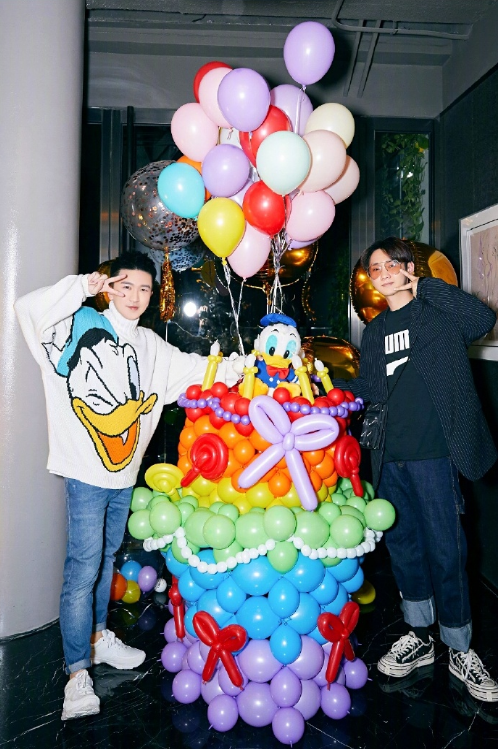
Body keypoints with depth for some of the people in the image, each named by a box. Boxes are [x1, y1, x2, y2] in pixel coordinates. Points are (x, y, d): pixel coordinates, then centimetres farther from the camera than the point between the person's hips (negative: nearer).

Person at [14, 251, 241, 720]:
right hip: (86, 471, -6)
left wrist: (232, 368, -2)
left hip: (124, 472, 7)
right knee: (83, 568, -4)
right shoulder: (83, 324, -6)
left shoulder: (150, 346, 13)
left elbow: (189, 368, 11)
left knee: (106, 558, 21)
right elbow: (30, 310, -18)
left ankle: (98, 637, 38)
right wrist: (82, 286, -17)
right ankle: (77, 673, 8)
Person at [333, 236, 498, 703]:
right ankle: (419, 636, 31)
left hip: (433, 454, -5)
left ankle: (460, 650, 21)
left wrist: (424, 286, -16)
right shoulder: (374, 331, 15)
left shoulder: (438, 314, -1)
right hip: (390, 458, 6)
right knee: (403, 546, 14)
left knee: (445, 550, 1)